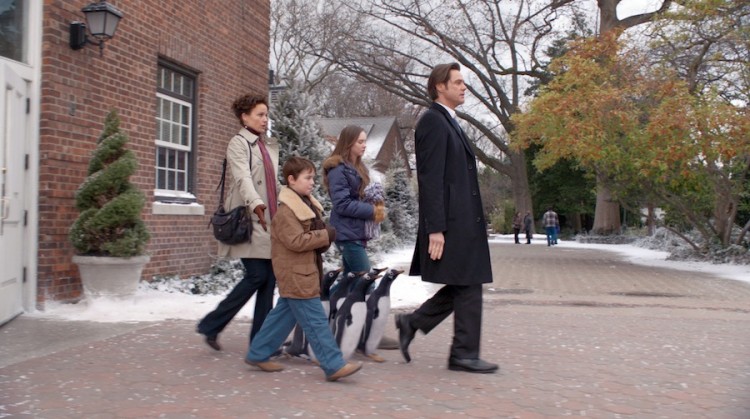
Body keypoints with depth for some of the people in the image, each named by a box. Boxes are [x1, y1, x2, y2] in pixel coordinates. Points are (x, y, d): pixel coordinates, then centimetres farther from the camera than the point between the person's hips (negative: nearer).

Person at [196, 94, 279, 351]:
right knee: (257, 275, -12)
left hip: (270, 223, 7)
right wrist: (256, 204, -37)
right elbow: (243, 178, -21)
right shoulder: (238, 143, -4)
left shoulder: (270, 146, 19)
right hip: (249, 221, -7)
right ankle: (211, 325, 4)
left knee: (269, 279, 2)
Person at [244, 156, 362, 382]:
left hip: (304, 272, 10)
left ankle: (258, 354, 27)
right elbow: (296, 241, -24)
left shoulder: (308, 205, 14)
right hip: (296, 275, -10)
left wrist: (325, 237, 3)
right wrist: (326, 235, -18)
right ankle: (334, 365, -5)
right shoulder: (285, 211, -16)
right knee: (316, 322, -8)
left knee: (284, 314, 17)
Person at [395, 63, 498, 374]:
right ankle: (465, 355, 10)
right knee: (468, 287, -2)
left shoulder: (448, 123, 20)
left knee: (465, 287, 13)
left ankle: (412, 323, 20)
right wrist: (435, 229, -21)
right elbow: (431, 179, -18)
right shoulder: (433, 121, -11)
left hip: (463, 221, 10)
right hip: (451, 222, -10)